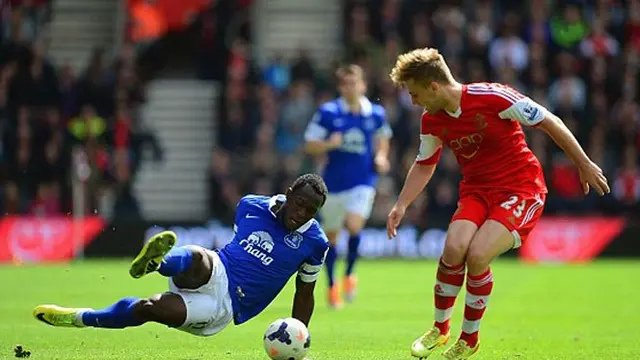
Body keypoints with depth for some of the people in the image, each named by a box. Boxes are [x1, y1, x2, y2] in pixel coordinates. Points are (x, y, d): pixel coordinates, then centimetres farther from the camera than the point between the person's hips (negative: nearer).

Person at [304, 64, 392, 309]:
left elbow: (383, 138, 21)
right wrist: (330, 144, -21)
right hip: (334, 182, 0)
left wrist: (381, 156, 3)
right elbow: (310, 146, -3)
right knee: (331, 235, 7)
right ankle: (332, 286, 26)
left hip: (363, 181, 0)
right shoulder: (328, 112, -5)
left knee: (354, 226, -20)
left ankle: (349, 274, 5)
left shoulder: (376, 113, 1)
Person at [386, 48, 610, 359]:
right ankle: (440, 328, 0)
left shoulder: (492, 97, -21)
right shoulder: (432, 121, -1)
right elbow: (424, 166, 17)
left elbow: (550, 122, -12)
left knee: (477, 256, -24)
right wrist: (401, 205, 4)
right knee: (453, 248, -22)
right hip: (476, 190, 5)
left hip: (521, 190, -5)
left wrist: (584, 164, -7)